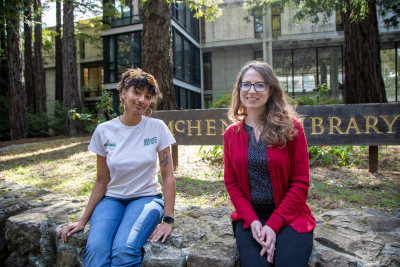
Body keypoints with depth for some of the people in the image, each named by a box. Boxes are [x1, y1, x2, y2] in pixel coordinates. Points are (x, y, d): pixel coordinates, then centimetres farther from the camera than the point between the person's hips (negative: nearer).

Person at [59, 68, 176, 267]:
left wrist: (168, 220, -10)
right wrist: (83, 221, 3)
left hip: (146, 198, -1)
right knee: (95, 249, -28)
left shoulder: (157, 128, -6)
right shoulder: (104, 131, -1)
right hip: (112, 199, 2)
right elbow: (102, 182, 5)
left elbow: (167, 176, -4)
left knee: (124, 249, -29)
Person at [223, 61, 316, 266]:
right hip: (249, 217, 1)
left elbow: (300, 183, -5)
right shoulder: (231, 133, 4)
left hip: (289, 215, -1)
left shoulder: (290, 127, -4)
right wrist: (253, 221, -11)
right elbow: (231, 183, 4)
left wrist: (273, 224, -13)